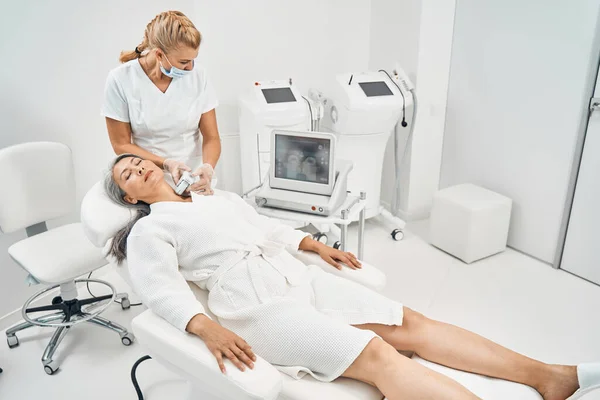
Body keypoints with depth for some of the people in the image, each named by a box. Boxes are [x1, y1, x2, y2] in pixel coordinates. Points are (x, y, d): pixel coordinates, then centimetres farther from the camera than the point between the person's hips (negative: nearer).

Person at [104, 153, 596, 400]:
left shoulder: (219, 197, 26)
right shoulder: (148, 230, 8)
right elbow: (163, 290, -6)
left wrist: (318, 246, 17)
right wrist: (207, 328, -24)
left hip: (296, 275, 6)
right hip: (252, 301, -6)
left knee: (408, 323, -7)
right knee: (376, 354, -24)